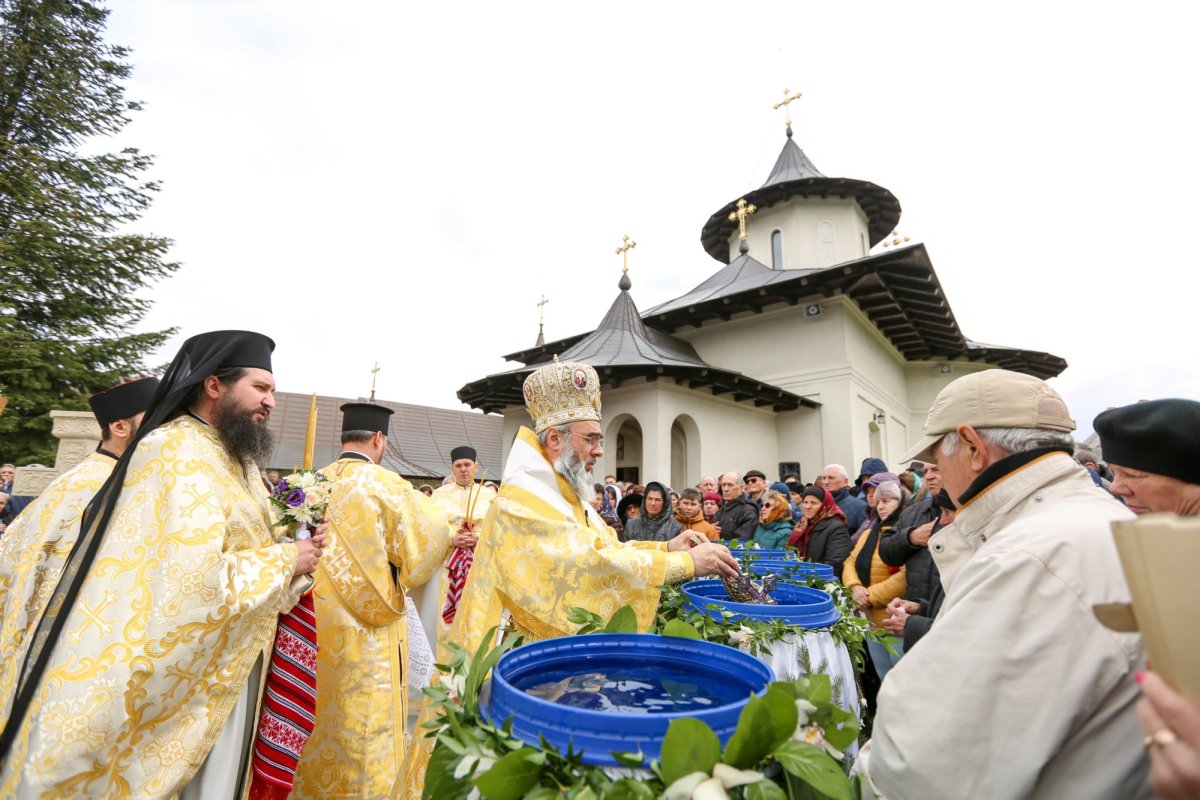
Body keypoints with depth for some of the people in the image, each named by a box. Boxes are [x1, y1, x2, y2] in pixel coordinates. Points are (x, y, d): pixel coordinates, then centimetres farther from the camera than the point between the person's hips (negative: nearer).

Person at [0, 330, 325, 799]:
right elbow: (199, 582, -30)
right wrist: (286, 561, -18)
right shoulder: (180, 452, -21)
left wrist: (295, 553, -6)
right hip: (170, 679, -8)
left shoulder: (231, 458, 9)